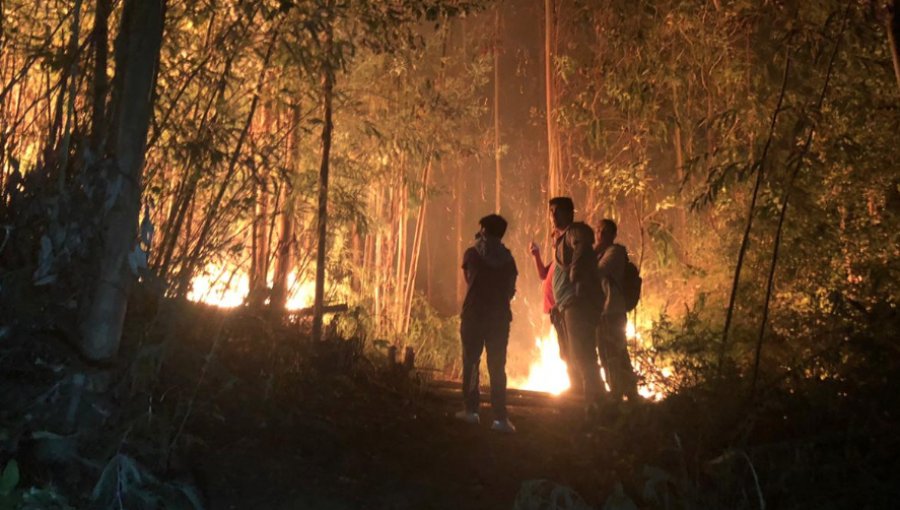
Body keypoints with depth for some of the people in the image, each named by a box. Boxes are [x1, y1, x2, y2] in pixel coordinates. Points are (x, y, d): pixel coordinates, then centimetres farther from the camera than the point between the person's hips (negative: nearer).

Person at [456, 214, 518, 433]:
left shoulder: (471, 254, 0)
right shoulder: (507, 258, 3)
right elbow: (511, 290, 6)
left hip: (473, 315, -1)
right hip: (499, 317, 1)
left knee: (471, 362, 10)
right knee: (497, 367, 2)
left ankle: (471, 410, 11)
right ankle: (500, 417, -3)